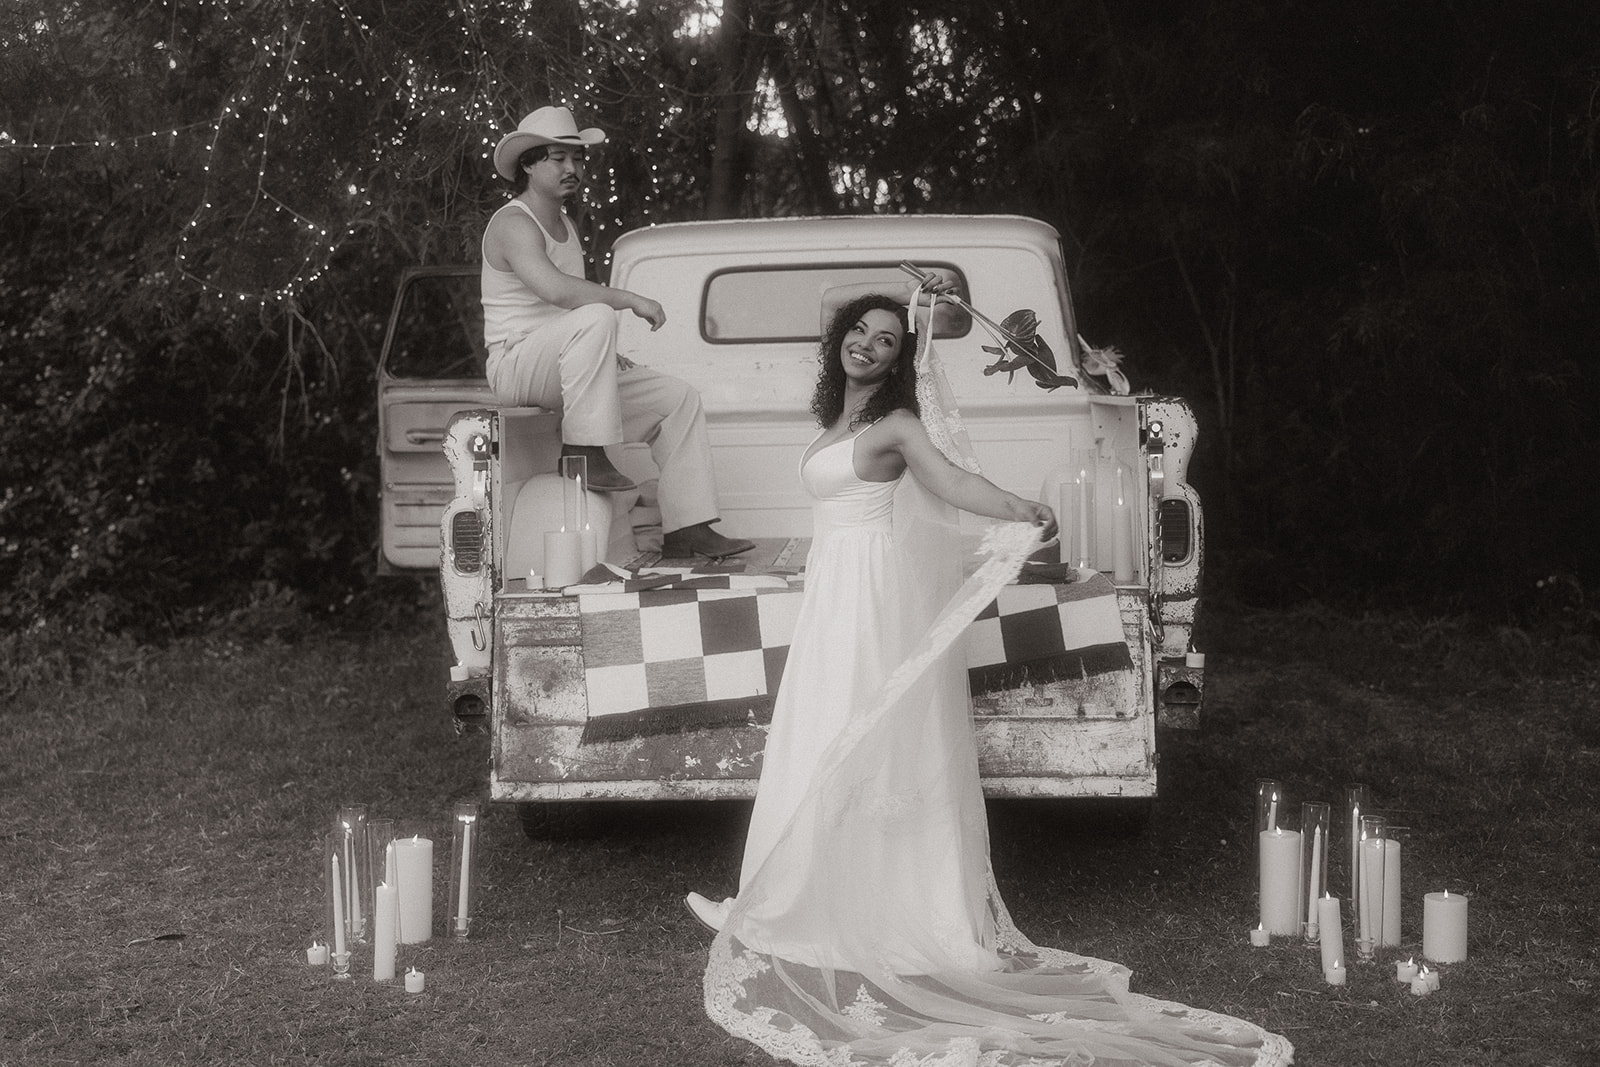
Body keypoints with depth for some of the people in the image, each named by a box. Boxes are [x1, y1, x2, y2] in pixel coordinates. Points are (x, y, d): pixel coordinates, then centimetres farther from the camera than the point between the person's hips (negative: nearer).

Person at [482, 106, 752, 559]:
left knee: (680, 400, 2)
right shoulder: (513, 223, -13)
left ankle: (686, 530, -3)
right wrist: (632, 301, -26)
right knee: (595, 319, -37)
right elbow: (555, 288, -32)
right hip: (515, 365, -10)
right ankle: (583, 448, -34)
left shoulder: (564, 224, 19)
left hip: (559, 374, 10)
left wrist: (604, 354, 12)